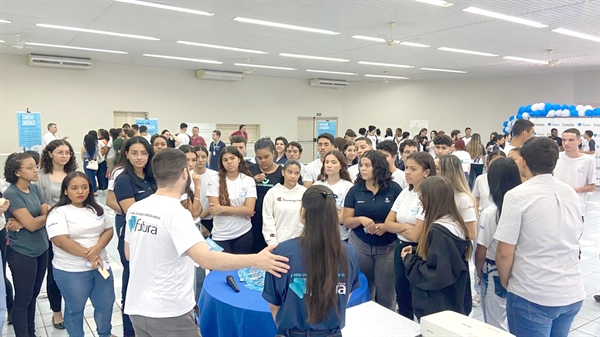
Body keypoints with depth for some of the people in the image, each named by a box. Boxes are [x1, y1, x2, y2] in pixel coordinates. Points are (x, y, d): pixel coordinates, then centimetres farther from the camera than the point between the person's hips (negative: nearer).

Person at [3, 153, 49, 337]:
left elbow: (47, 214, -3)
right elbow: (32, 224, -20)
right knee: (23, 299, 6)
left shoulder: (34, 188, 3)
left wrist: (22, 223, -17)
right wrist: (46, 216, -2)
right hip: (22, 253, -7)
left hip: (41, 249, 7)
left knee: (33, 295, 18)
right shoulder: (11, 194, -17)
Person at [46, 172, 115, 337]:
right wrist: (88, 255, -20)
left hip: (100, 265, 5)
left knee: (106, 304, 17)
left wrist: (97, 248, -16)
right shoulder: (58, 212, -12)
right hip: (71, 271, -5)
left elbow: (108, 230, 3)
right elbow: (61, 241, -20)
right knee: (75, 308, 13)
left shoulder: (98, 209, 5)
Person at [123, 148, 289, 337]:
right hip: (169, 313, -7)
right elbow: (206, 259, -33)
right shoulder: (175, 213, -22)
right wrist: (256, 260, -33)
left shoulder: (135, 209, 1)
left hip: (137, 308, 7)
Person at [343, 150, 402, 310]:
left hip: (388, 247, -1)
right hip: (360, 246, 2)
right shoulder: (355, 190, -1)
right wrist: (361, 219, -20)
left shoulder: (394, 188, -6)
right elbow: (346, 221, -1)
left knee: (385, 292, 8)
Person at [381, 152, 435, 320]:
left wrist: (396, 227, -7)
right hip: (401, 249, 7)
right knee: (402, 300, 20)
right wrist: (405, 226, -15)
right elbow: (387, 223, 2)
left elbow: (417, 235, -22)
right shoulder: (405, 193, 5)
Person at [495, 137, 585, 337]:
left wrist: (505, 283, 1)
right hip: (573, 294, 6)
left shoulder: (518, 195, -15)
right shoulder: (572, 194, 5)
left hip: (533, 296, -6)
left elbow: (504, 253, -16)